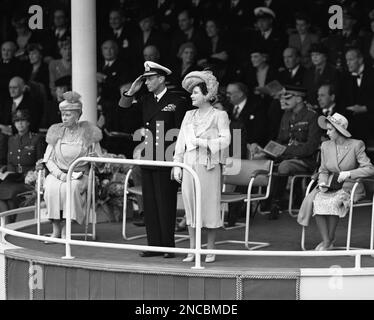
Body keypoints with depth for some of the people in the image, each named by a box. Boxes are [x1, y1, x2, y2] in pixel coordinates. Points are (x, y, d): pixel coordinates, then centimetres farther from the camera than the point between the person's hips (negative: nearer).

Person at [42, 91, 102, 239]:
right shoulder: (56, 131, 11)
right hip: (58, 173, 2)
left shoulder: (88, 132, 5)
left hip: (80, 176, -2)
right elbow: (48, 159, 7)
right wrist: (59, 174, -10)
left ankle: (65, 229, -28)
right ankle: (56, 230, -27)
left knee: (70, 188, -35)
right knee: (52, 188, -32)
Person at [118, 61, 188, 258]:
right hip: (147, 160, 6)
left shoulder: (177, 102, -4)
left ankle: (168, 246, 2)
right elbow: (123, 108, 17)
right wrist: (132, 91, 1)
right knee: (149, 204, 8)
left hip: (166, 161, -6)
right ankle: (154, 244, 14)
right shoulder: (146, 100, 14)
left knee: (165, 204, -3)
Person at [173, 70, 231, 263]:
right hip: (189, 165, 5)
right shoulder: (189, 116, 15)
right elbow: (180, 142, 14)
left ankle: (210, 250, 8)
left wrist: (203, 142, -15)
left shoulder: (219, 116, 0)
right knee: (190, 207, 5)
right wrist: (177, 165, 7)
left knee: (209, 206, -1)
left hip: (208, 166, -5)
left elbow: (225, 140, -9)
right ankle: (192, 250, 10)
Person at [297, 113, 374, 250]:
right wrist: (323, 182, -8)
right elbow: (323, 170, 14)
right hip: (331, 187, 4)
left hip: (350, 188, -4)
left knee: (332, 202, -33)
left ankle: (330, 240, -15)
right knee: (314, 201, -26)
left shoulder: (356, 145, -5)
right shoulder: (326, 146, 9)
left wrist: (349, 173, -21)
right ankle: (326, 241, -21)